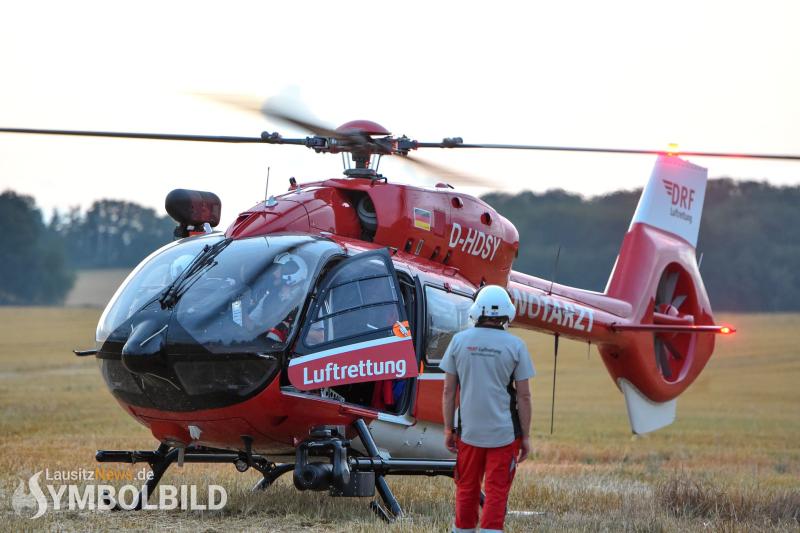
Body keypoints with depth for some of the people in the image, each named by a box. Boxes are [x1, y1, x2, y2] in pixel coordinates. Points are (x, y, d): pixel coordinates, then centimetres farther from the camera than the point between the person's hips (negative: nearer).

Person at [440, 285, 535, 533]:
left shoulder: (459, 341, -2)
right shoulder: (515, 346, -6)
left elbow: (449, 391, 0)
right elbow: (523, 396, -4)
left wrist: (448, 429, 8)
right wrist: (526, 436, 3)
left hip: (469, 430, 2)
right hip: (504, 431, -2)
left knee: (467, 490, 14)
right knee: (496, 492, 1)